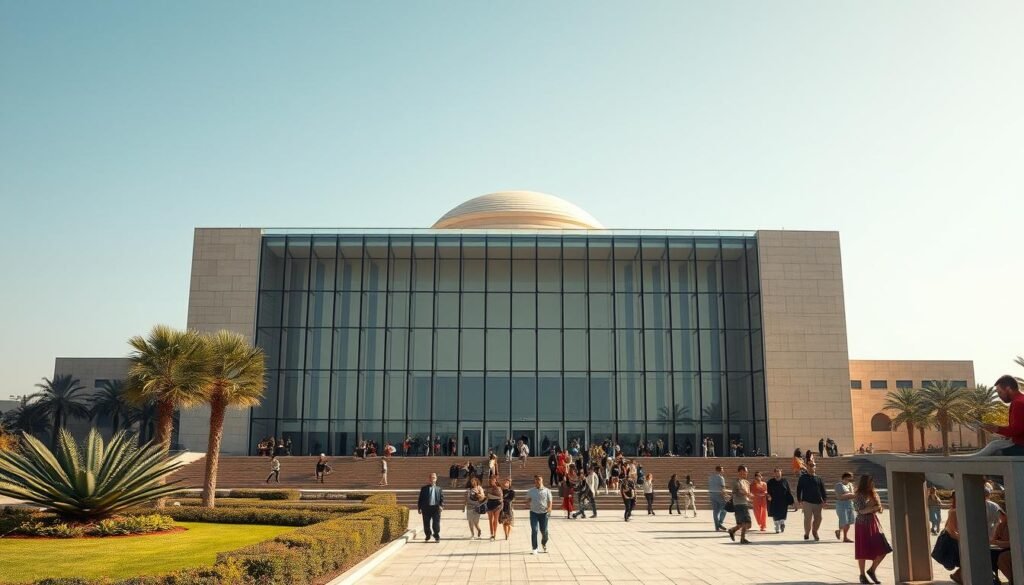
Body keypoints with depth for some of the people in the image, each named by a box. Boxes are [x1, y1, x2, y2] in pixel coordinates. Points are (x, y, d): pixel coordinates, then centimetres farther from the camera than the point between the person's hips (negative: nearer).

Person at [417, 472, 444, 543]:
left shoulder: (439, 489, 10)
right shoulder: (424, 488, 9)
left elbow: (442, 498, 5)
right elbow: (420, 499, 9)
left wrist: (441, 506, -12)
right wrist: (419, 508, 2)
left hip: (436, 508, -1)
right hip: (426, 508, 1)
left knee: (436, 524, -4)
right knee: (426, 524, 8)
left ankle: (437, 537, 8)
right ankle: (427, 535, 29)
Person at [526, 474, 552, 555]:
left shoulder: (547, 491, -1)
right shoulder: (531, 491, 3)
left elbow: (549, 502, 0)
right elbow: (528, 499, 16)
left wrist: (549, 509, -14)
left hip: (544, 513, 0)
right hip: (534, 513, 0)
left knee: (544, 530, 7)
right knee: (534, 530, -7)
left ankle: (544, 543, 38)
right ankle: (535, 548, 2)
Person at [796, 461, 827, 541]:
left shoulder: (818, 479, 11)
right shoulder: (803, 478, 6)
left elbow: (823, 490, 11)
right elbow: (799, 489, 6)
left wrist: (824, 500, 1)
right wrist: (799, 500, -1)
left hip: (817, 502, 2)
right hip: (807, 501, -2)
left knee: (818, 518, 2)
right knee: (808, 518, -6)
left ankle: (814, 531, 28)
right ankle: (807, 534, 10)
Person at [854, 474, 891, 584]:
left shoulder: (874, 494, 11)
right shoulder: (858, 495, -8)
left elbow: (879, 509, 11)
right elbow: (861, 510, -15)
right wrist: (874, 508, -13)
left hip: (874, 524, 6)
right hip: (862, 525, -6)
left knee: (882, 550, -1)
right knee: (863, 552, 0)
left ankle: (871, 570, 18)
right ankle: (862, 575, 16)